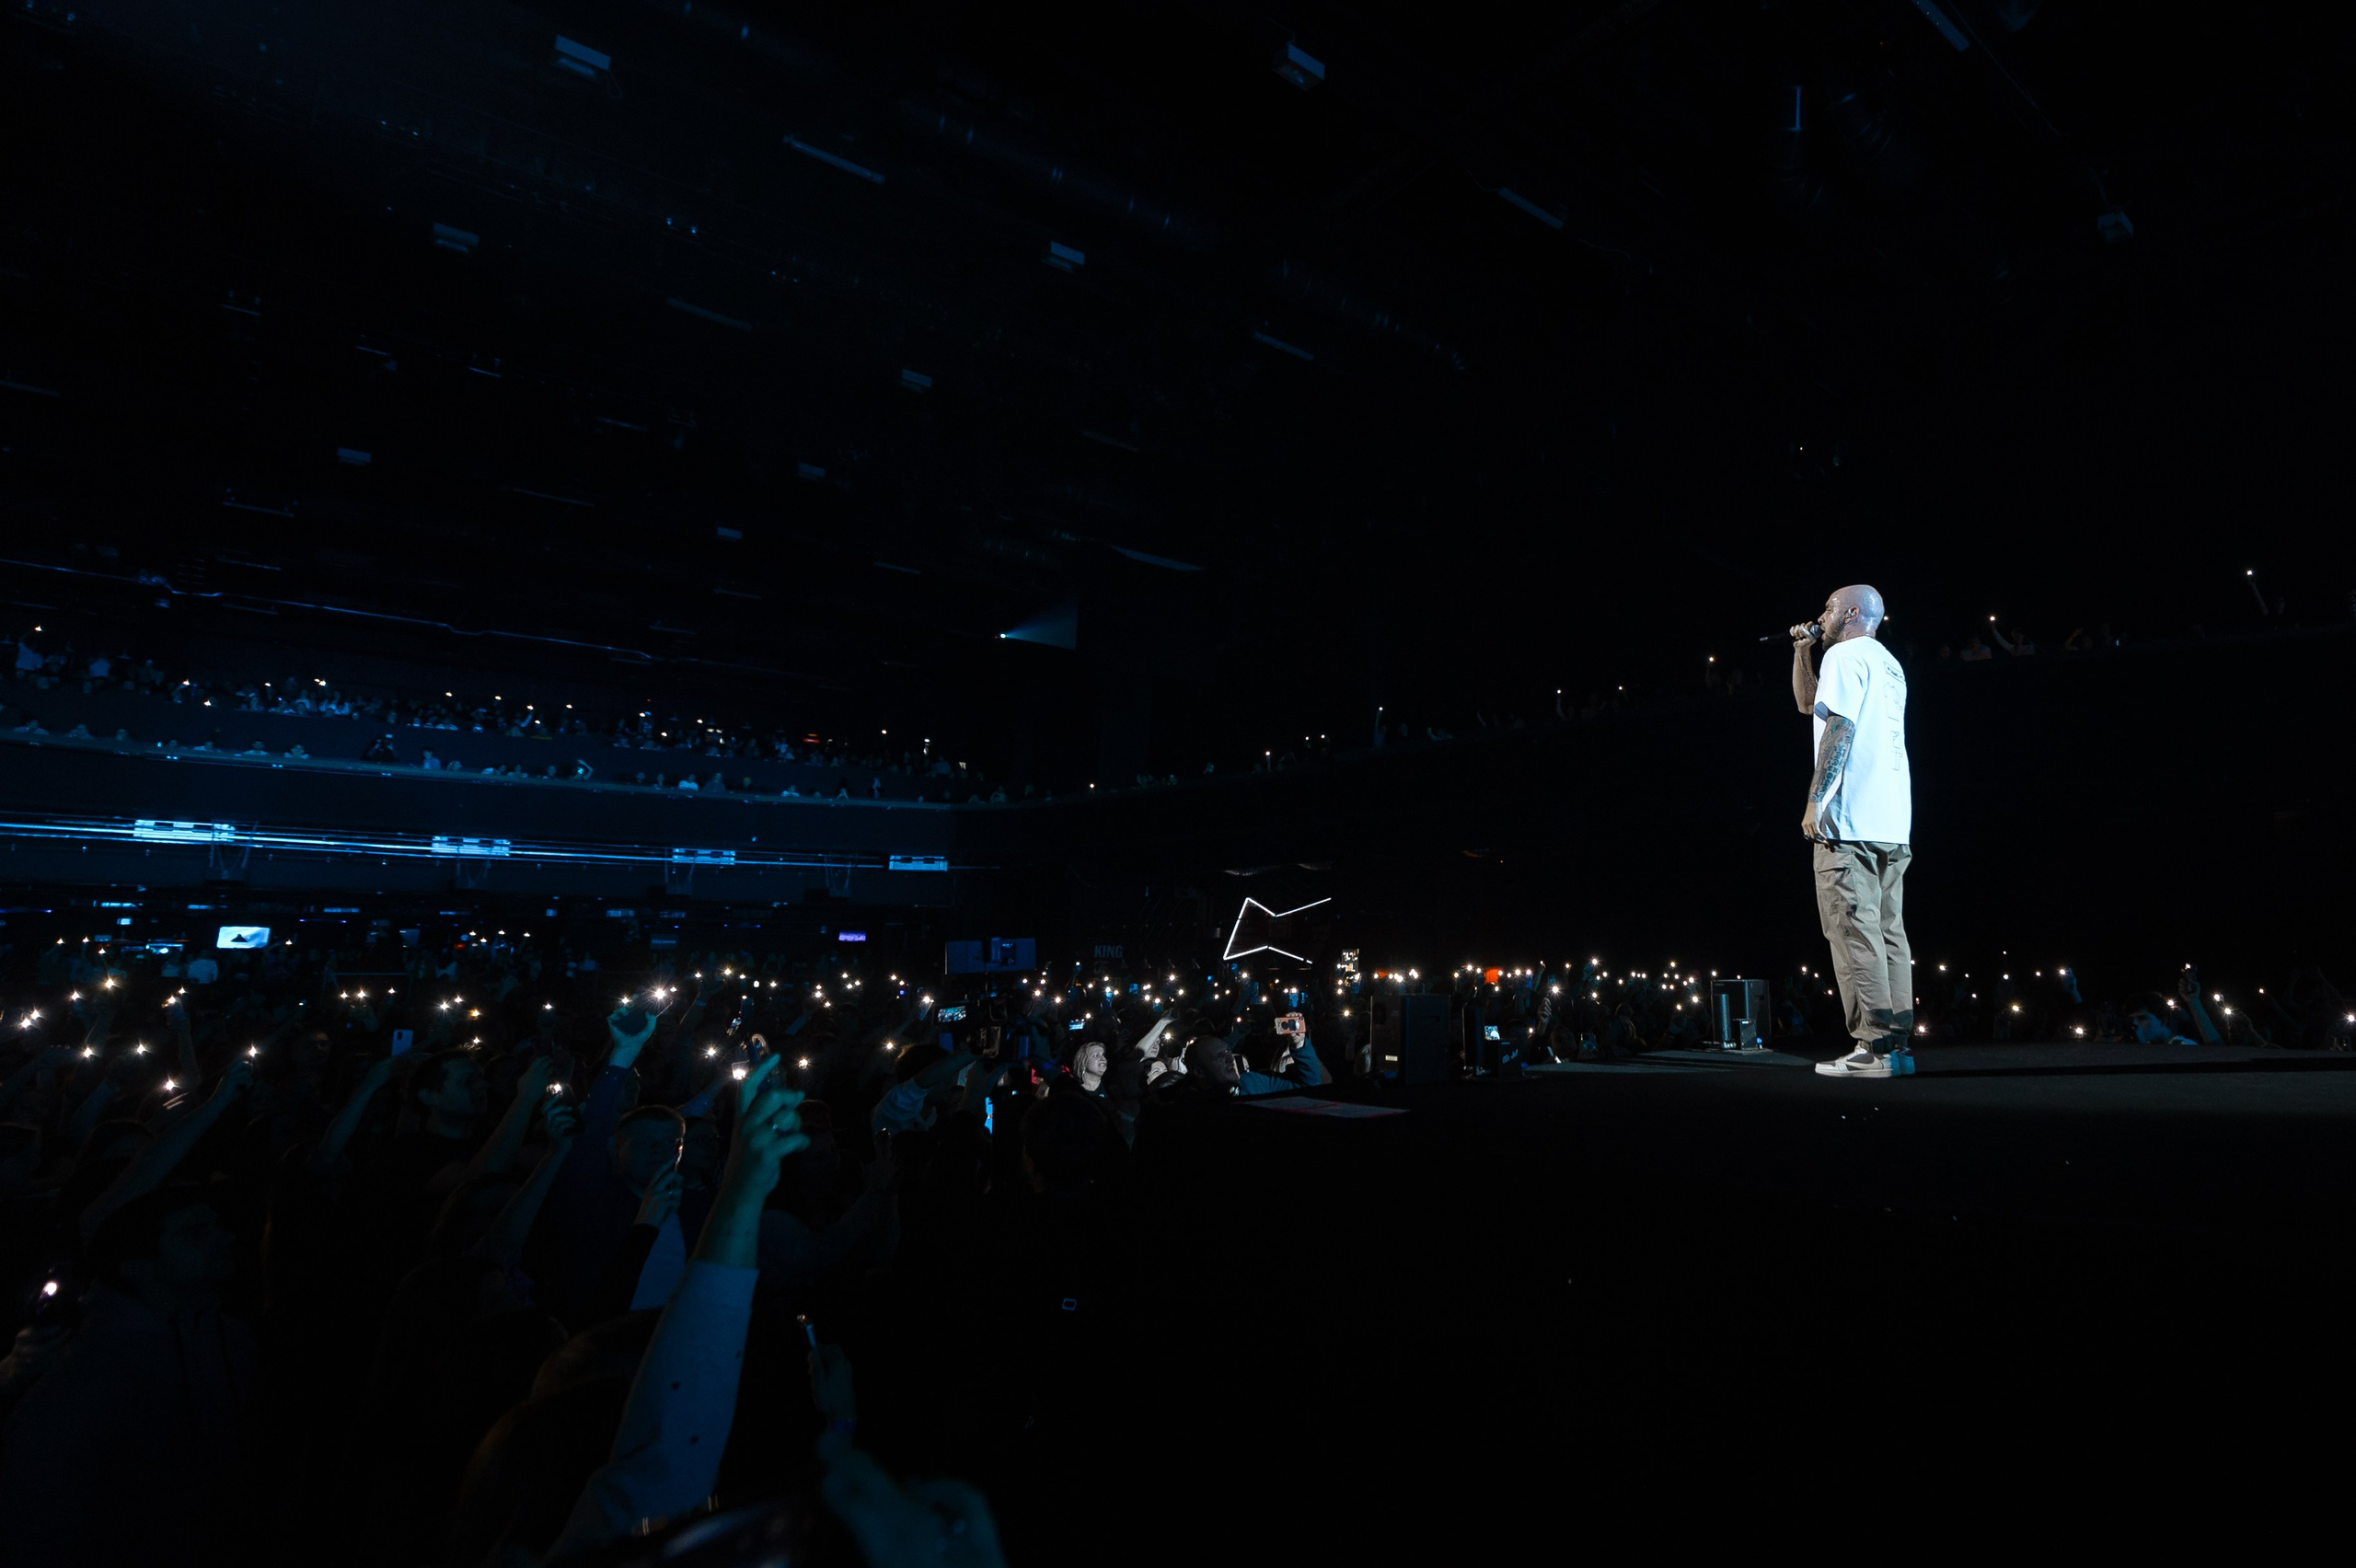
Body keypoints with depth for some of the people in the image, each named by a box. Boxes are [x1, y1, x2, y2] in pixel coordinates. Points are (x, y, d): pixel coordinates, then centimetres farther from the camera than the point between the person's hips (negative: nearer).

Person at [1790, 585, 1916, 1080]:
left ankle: (1874, 1048, -10)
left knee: (1854, 932, -9)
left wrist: (1815, 800, -15)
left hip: (1850, 818, -9)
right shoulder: (1889, 666, 25)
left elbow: (1838, 729, -14)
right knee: (1888, 932, 8)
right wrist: (1802, 649, 28)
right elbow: (1808, 703, 35)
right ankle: (1898, 1044, 8)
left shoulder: (1845, 654, -3)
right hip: (1892, 822, 9)